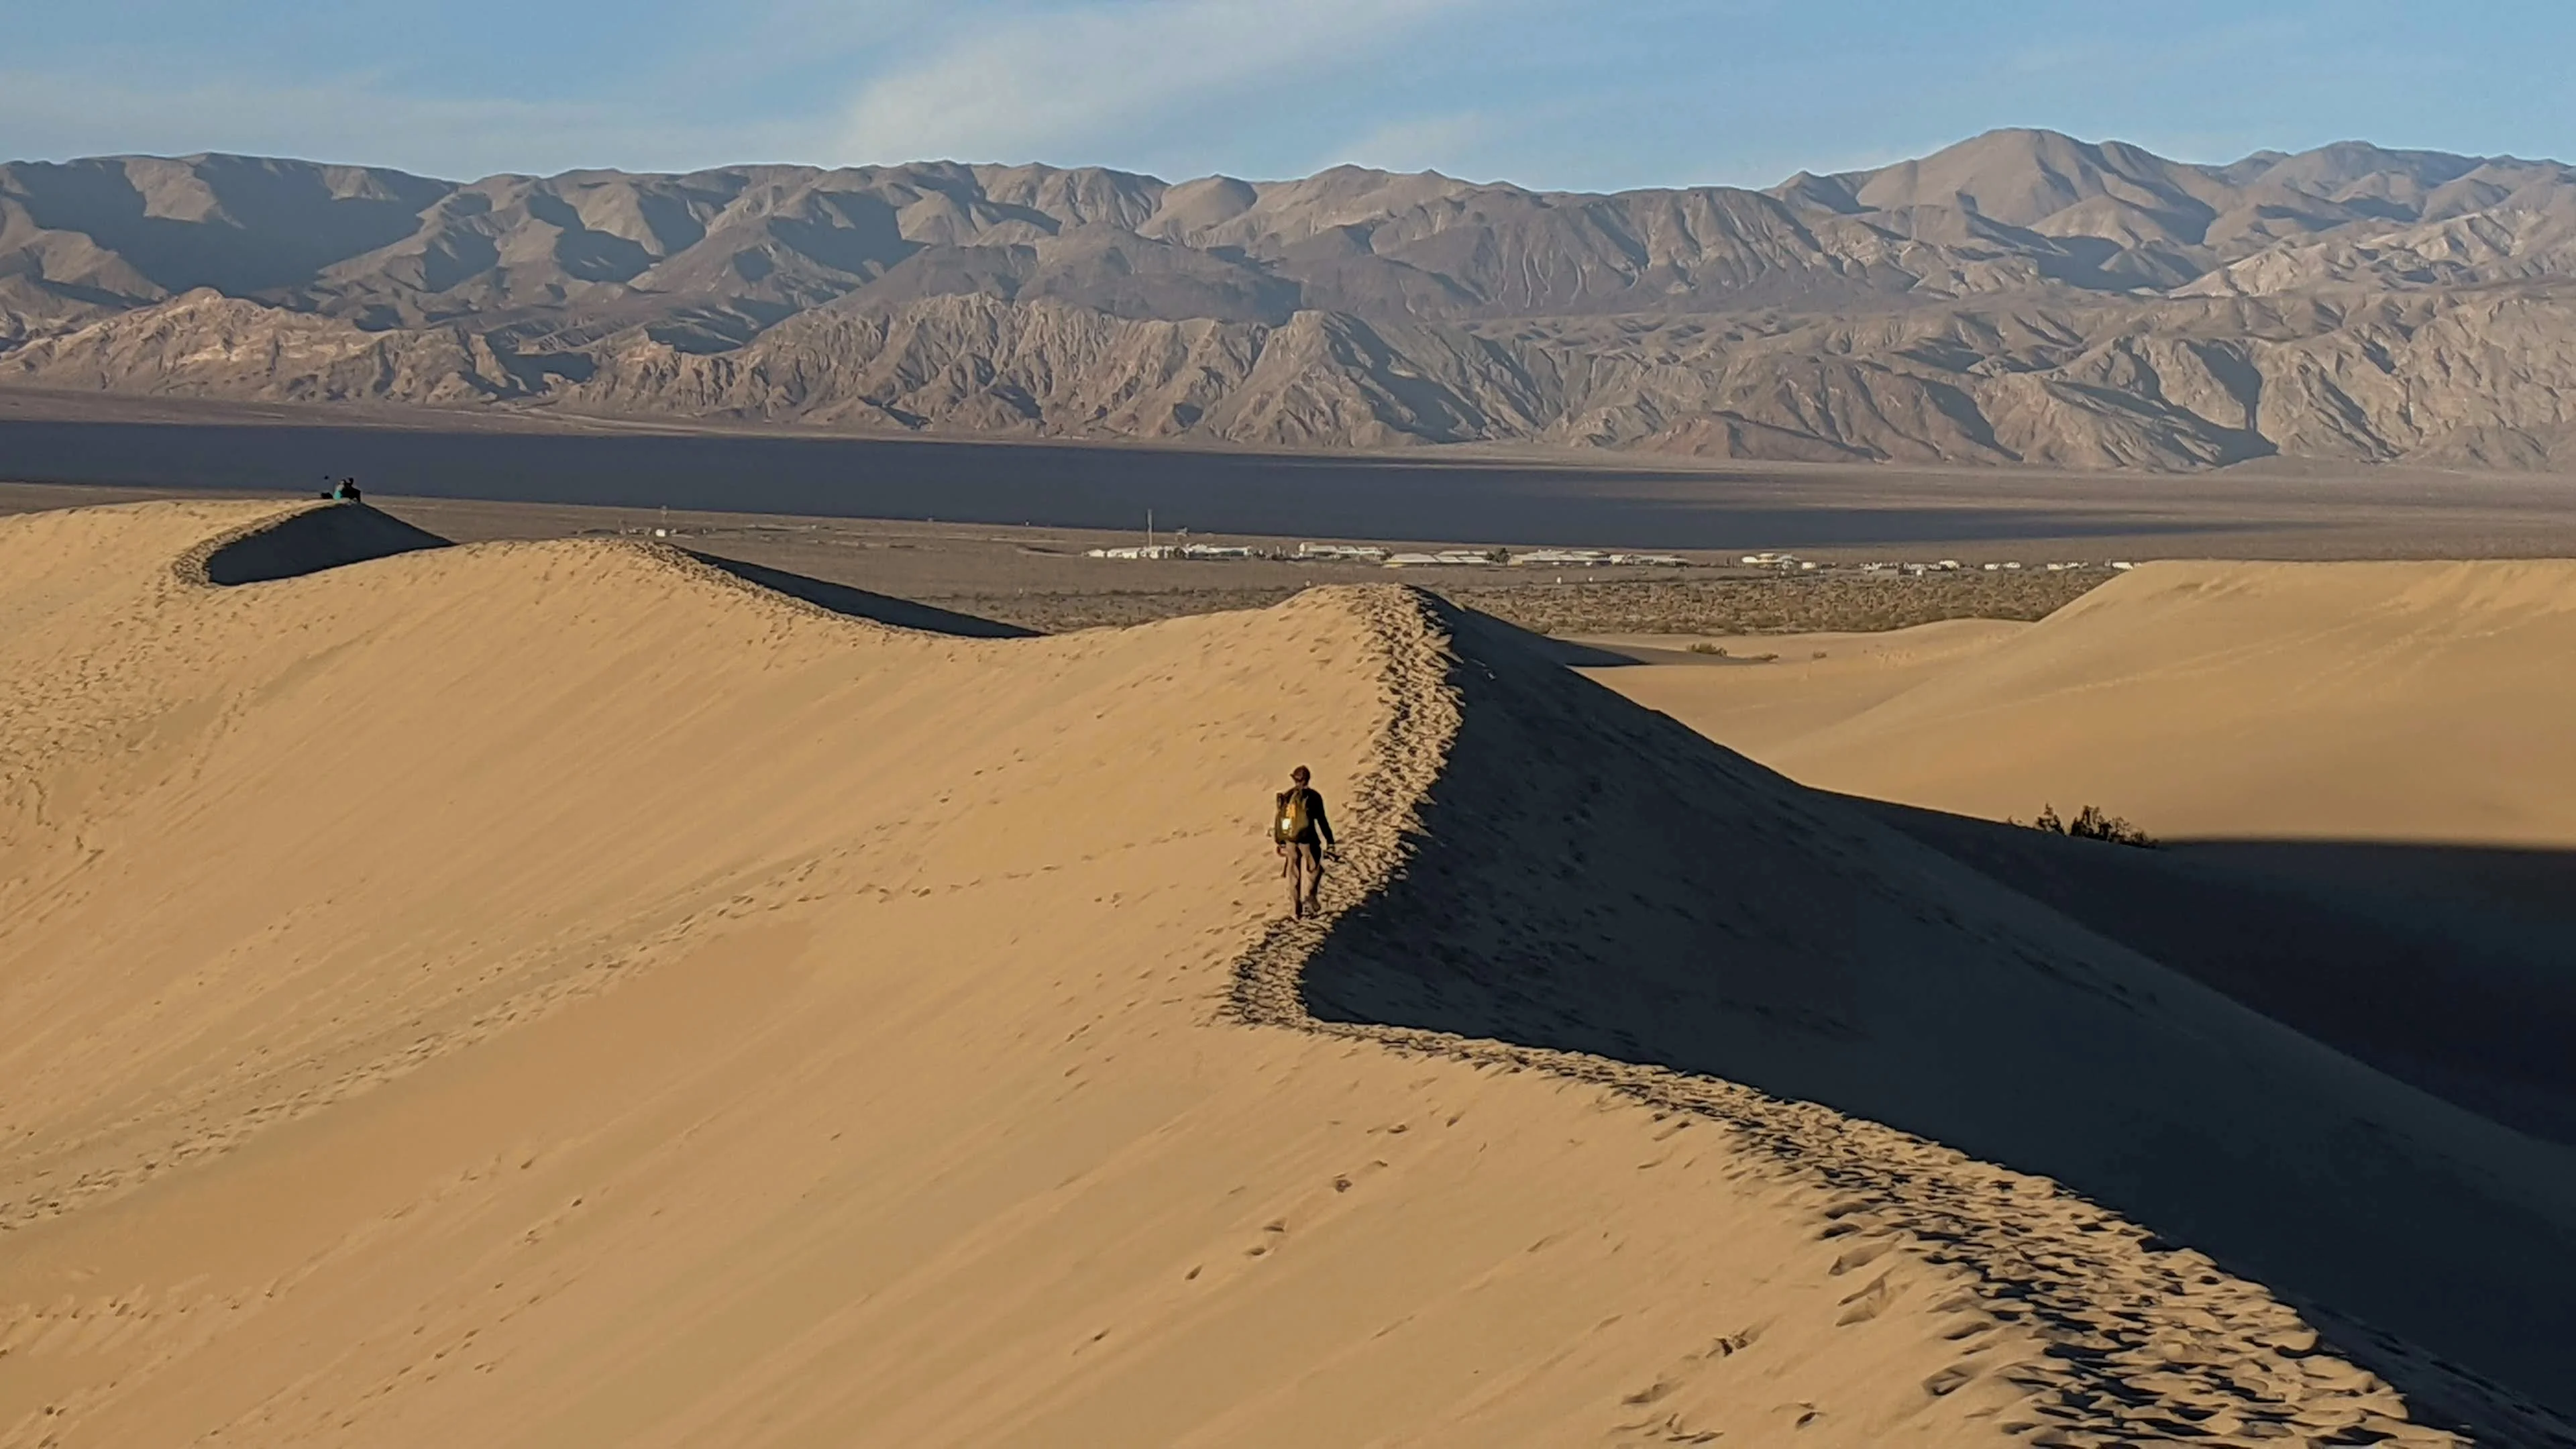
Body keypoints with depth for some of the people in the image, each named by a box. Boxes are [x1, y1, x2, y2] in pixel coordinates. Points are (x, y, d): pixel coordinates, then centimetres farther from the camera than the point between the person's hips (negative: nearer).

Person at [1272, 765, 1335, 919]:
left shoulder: (1285, 797, 2)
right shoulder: (1313, 797, -10)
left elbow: (1278, 820, 7)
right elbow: (1321, 820, -10)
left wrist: (1280, 841, 17)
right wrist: (1329, 840, -1)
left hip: (1290, 841, 4)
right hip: (1307, 840, -4)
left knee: (1293, 875, 13)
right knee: (1313, 869, 16)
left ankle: (1295, 908, 17)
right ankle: (1308, 896, -3)